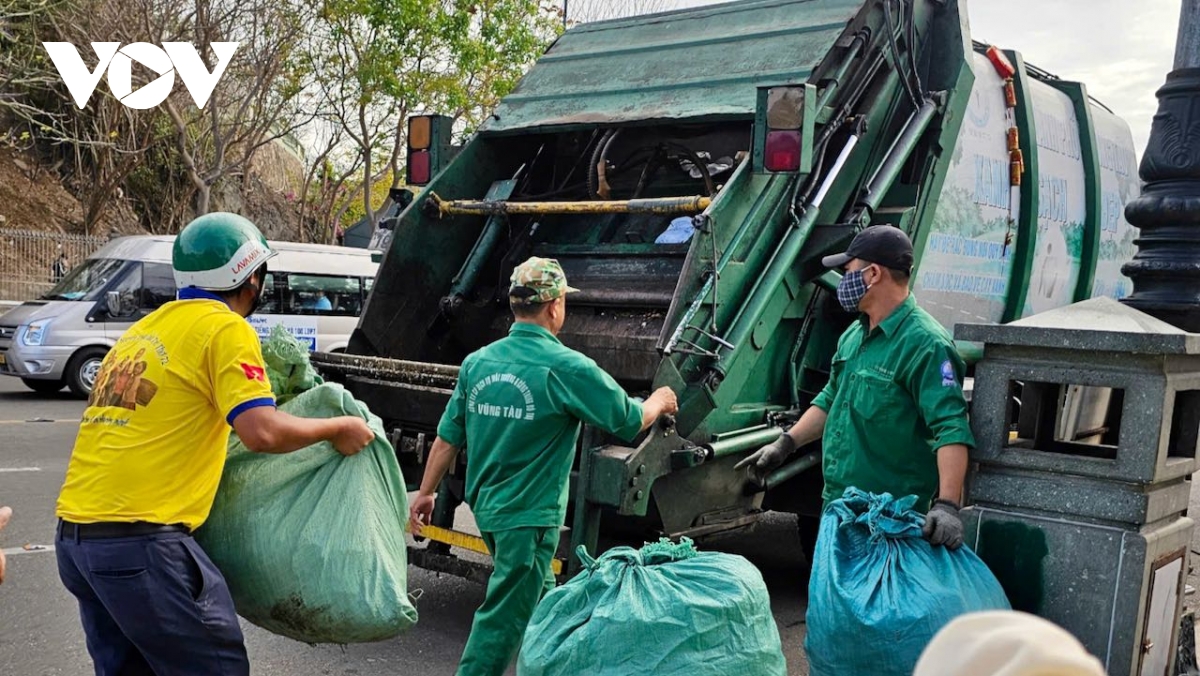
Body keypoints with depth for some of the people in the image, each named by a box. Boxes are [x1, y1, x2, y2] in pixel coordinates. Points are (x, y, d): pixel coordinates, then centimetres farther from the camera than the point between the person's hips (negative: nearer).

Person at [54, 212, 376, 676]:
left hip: (76, 534, 9)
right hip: (141, 539, -9)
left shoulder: (146, 328, 18)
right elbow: (262, 433, -17)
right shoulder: (225, 328, -7)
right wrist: (337, 428, -3)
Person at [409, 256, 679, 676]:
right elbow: (629, 421, -7)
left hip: (486, 506, 7)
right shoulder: (566, 367, -17)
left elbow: (448, 437, 6)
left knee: (539, 598, 25)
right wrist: (658, 402, 14)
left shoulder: (478, 362, 1)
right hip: (528, 516, -7)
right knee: (503, 618, 2)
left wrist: (426, 493, 17)